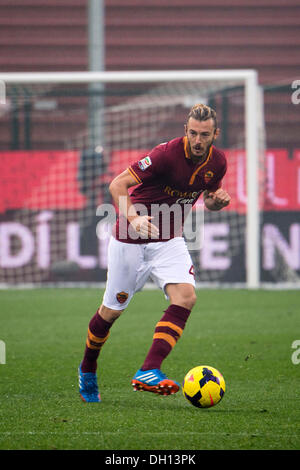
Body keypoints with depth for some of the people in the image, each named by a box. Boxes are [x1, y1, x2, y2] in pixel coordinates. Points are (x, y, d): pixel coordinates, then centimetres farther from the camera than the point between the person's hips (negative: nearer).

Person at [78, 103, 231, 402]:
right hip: (130, 239, -4)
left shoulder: (217, 162, -4)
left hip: (169, 240, 4)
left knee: (185, 297, -21)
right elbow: (117, 184, -24)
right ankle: (87, 370, 33)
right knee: (112, 310, 6)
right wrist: (132, 218, -41)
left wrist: (217, 201, -9)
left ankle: (148, 372, -26)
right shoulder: (167, 154, -24)